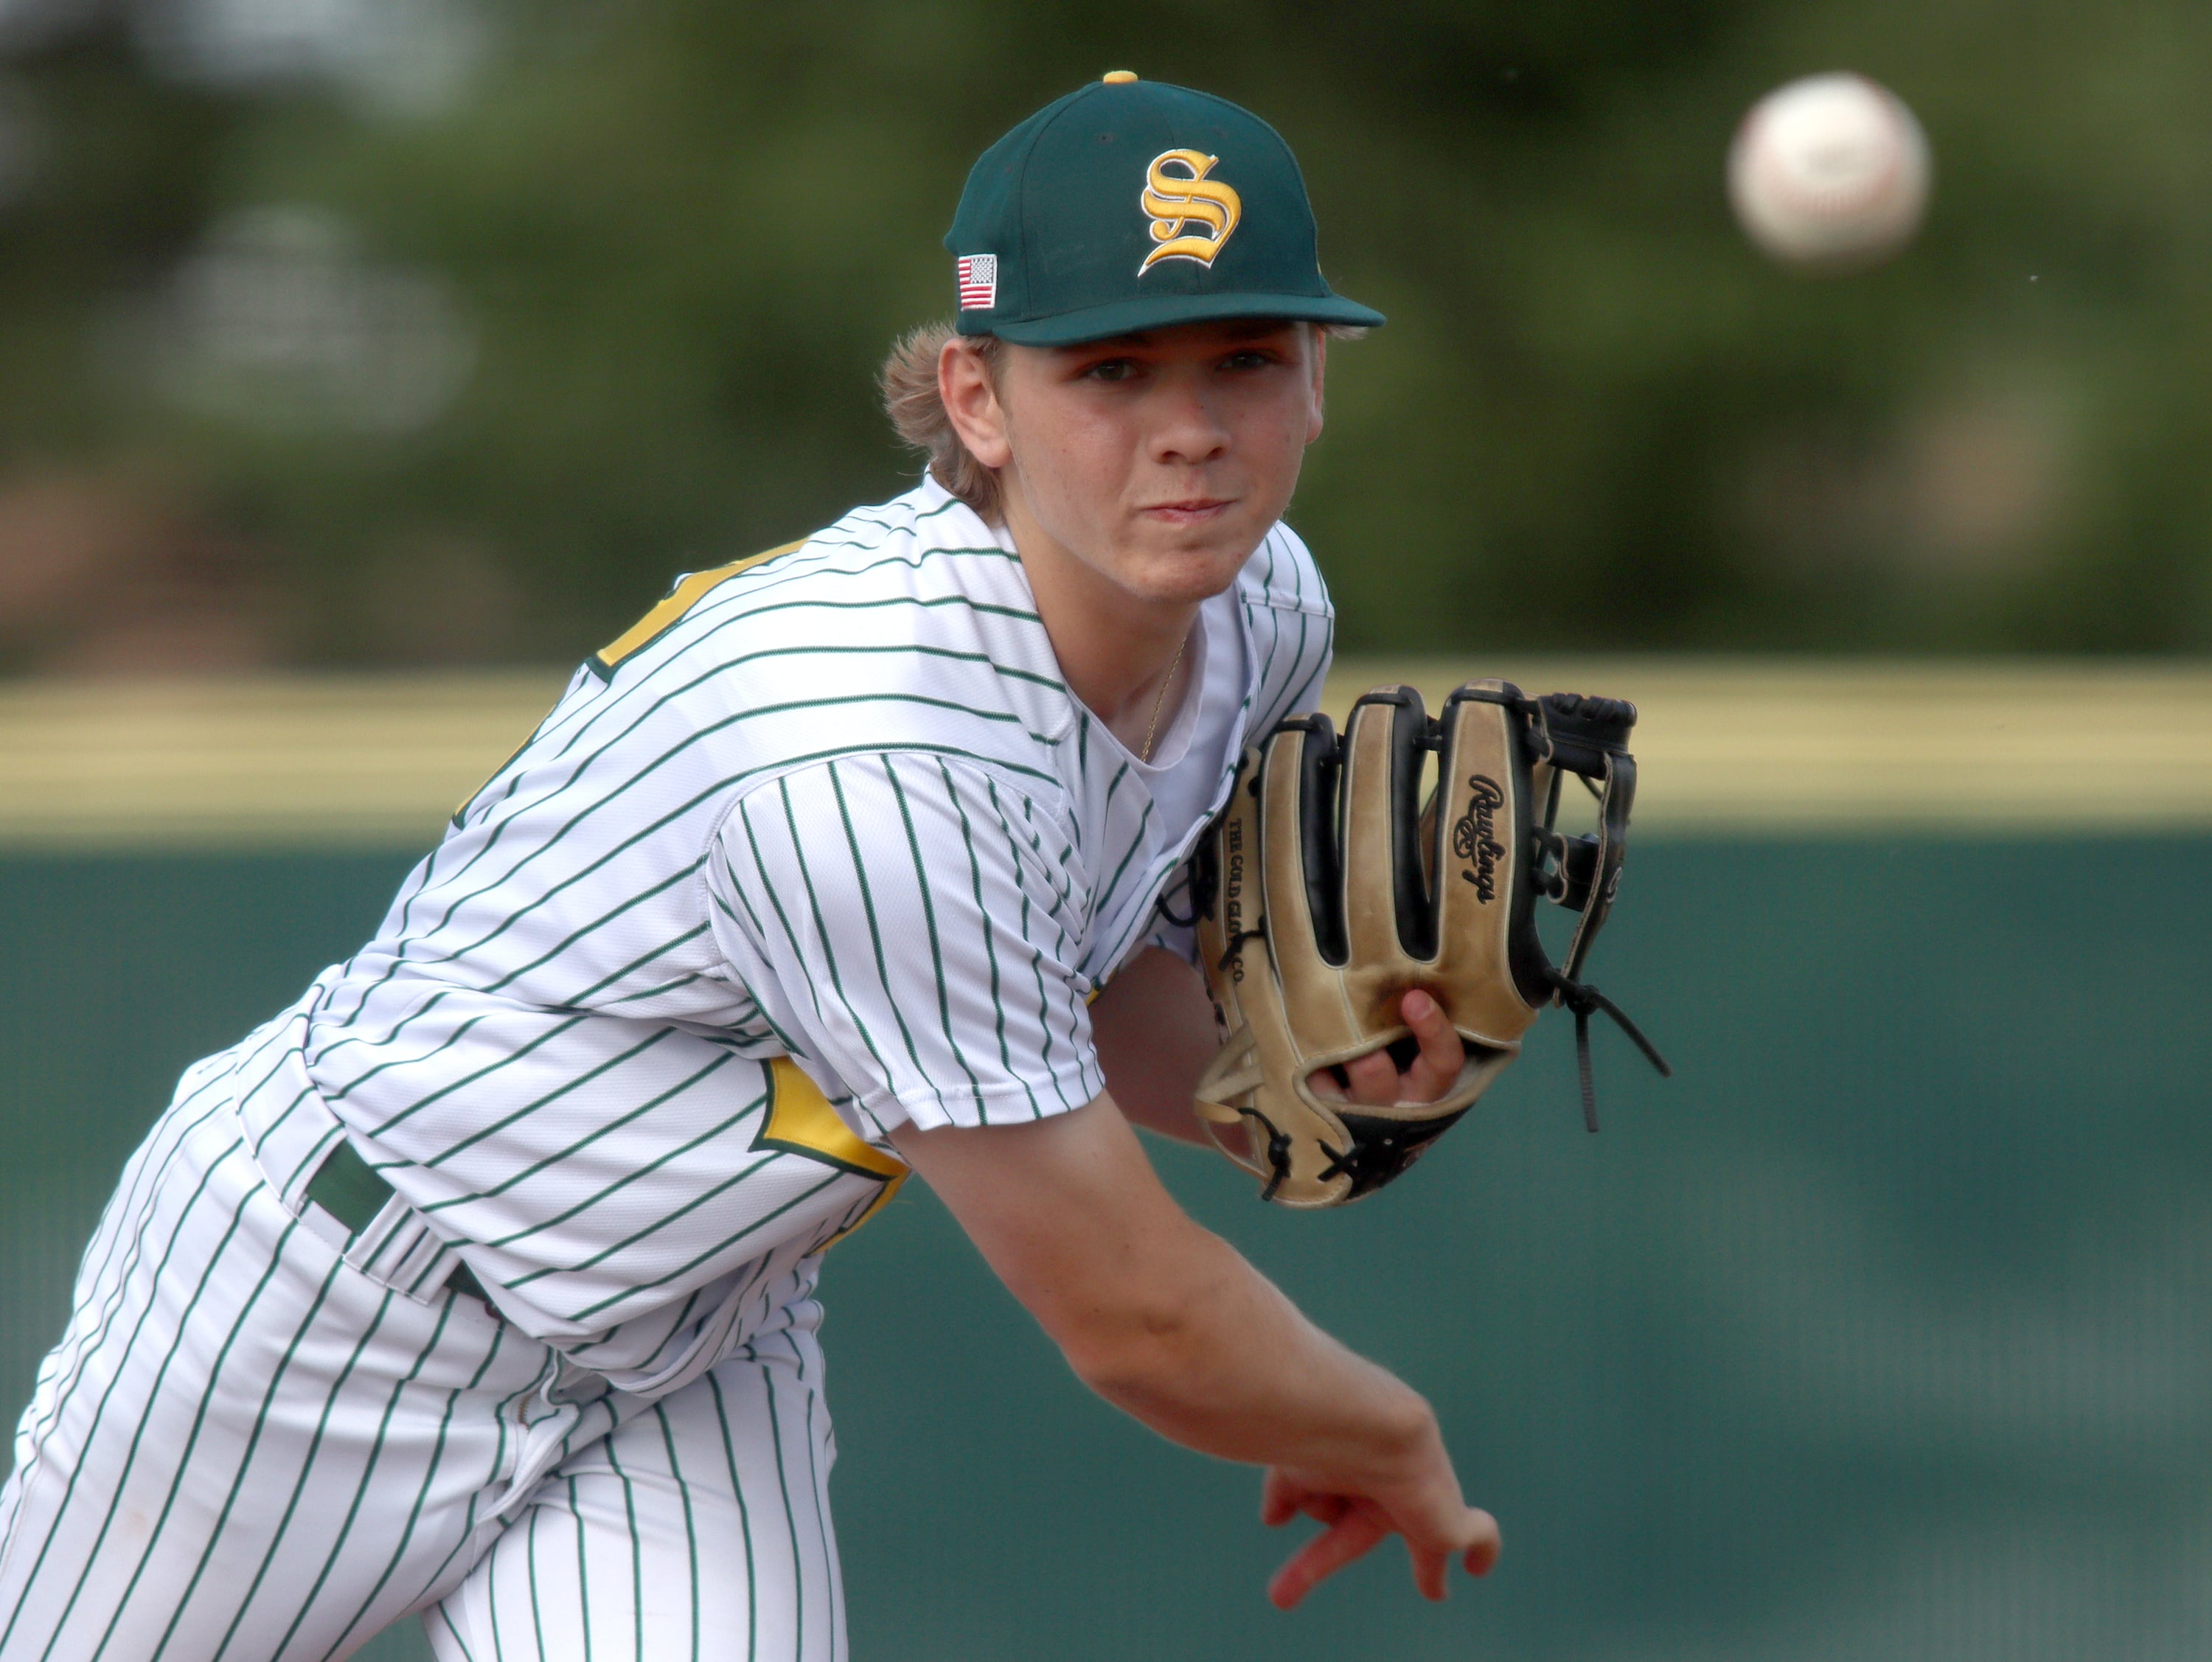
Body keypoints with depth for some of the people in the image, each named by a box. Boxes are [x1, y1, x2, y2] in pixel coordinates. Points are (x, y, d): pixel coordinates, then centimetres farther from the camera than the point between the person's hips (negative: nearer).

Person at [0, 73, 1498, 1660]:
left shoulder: (1261, 610, -9)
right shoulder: (862, 759, -36)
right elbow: (1132, 1319, -28)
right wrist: (1394, 1441, -10)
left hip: (692, 1377, 6)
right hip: (322, 1299, -6)